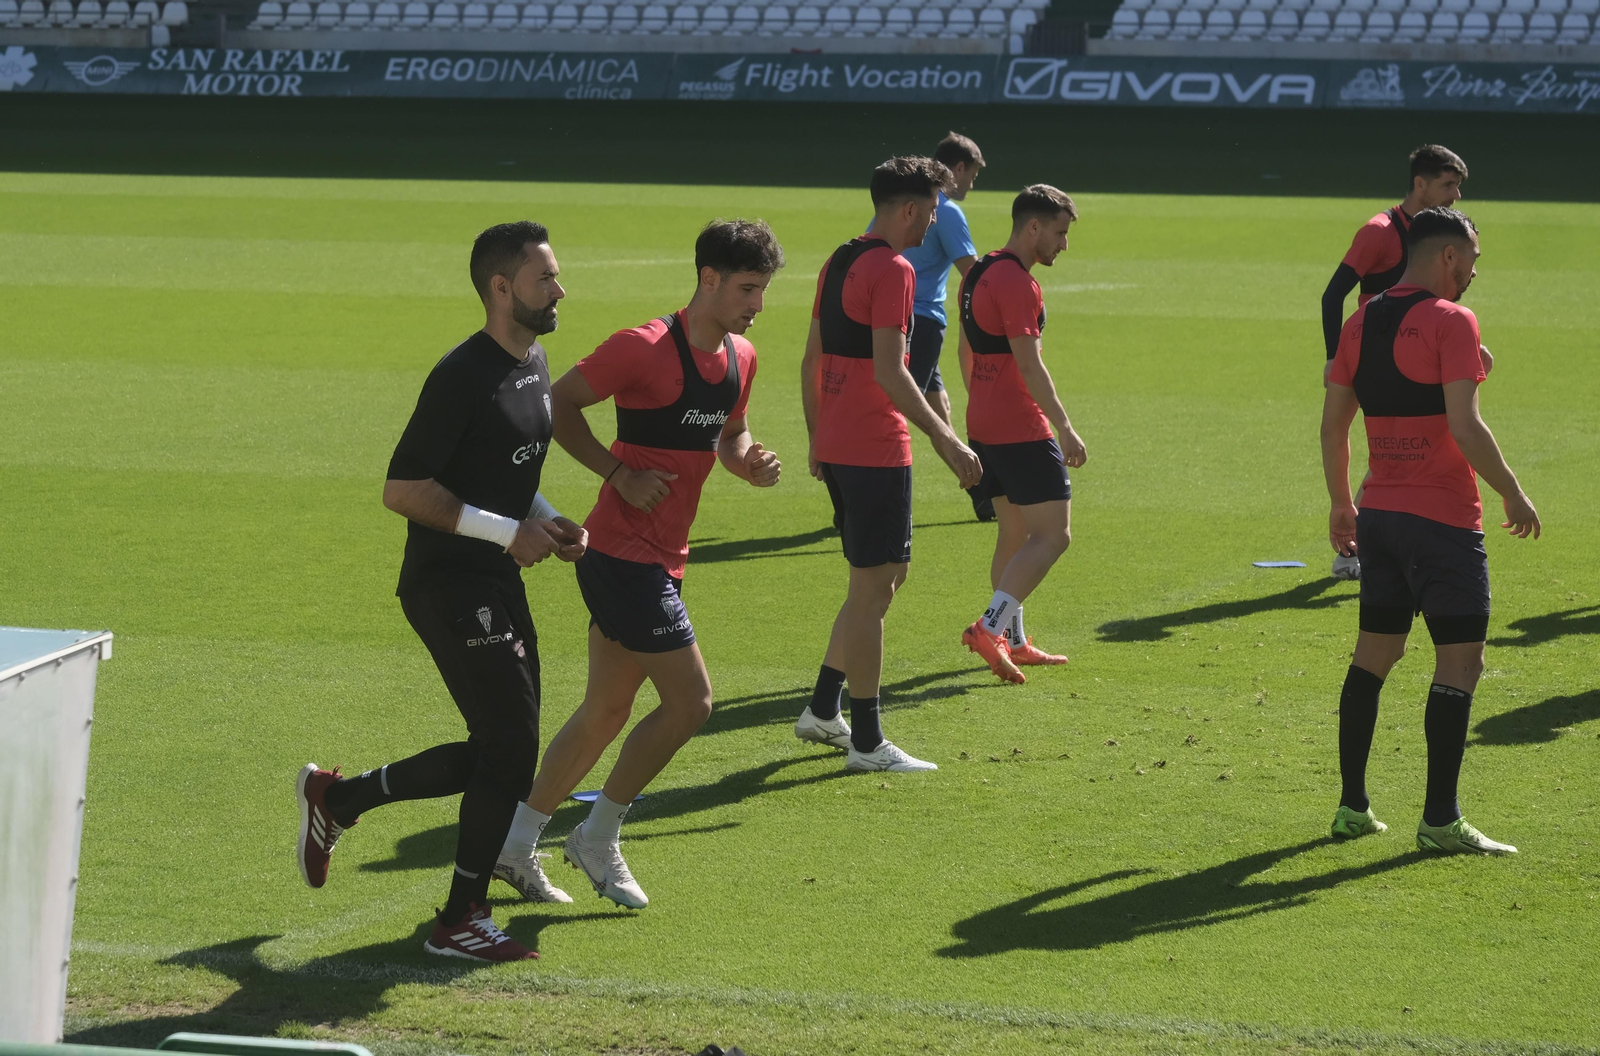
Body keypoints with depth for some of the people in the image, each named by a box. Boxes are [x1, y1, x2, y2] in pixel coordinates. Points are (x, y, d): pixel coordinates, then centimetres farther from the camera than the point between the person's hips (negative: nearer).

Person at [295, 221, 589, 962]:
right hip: (448, 586, -9)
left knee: (499, 753, 13)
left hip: (496, 582, 9)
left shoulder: (535, 364, 11)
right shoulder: (464, 377, -18)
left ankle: (337, 798, 29)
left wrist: (545, 521, 7)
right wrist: (507, 531, -20)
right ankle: (461, 922, 3)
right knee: (511, 747, -9)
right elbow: (402, 490, -20)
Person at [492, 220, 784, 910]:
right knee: (690, 700, -10)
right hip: (623, 557, -9)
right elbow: (558, 403, -11)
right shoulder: (644, 349, -17)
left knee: (607, 711, 14)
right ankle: (597, 840, 5)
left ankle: (517, 844, 24)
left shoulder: (740, 359, 8)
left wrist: (749, 463, 1)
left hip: (660, 561, 9)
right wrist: (618, 471, -18)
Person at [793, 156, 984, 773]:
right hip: (875, 451, -9)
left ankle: (822, 711, 21)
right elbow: (888, 371, -22)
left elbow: (811, 359, 19)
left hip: (836, 444, 9)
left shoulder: (839, 263, 14)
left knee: (886, 575, 19)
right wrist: (944, 439, -22)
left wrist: (817, 437, 26)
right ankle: (866, 741, 1)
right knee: (873, 587, -3)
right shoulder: (892, 270, -14)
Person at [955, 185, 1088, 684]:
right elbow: (1029, 366, -21)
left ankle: (1013, 641, 19)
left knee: (1015, 532, 17)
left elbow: (965, 351, 22)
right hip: (1020, 432, -10)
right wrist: (1066, 431, -18)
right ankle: (990, 627, -17)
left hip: (983, 427, 10)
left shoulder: (978, 274, 14)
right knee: (1053, 535, -8)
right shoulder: (1015, 283, -17)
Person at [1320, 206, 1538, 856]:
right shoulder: (1451, 322, -12)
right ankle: (1440, 820, -5)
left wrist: (1340, 503, 22)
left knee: (1374, 653, 15)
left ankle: (1352, 806, 17)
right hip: (1444, 521, -8)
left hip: (1378, 515, 8)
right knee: (1460, 662, -2)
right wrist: (1512, 493, -9)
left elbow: (1333, 422, 13)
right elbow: (1464, 426, -19)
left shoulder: (1361, 322, 10)